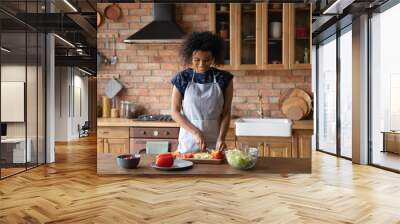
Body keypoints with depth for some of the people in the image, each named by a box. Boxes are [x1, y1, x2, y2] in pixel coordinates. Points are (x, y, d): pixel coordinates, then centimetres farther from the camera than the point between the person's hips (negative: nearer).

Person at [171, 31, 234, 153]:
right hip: (189, 142, 0)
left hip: (214, 143, 0)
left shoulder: (224, 79, -4)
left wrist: (221, 138, -16)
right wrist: (196, 132, -14)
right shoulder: (182, 78, -5)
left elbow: (226, 113, -2)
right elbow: (175, 112, -4)